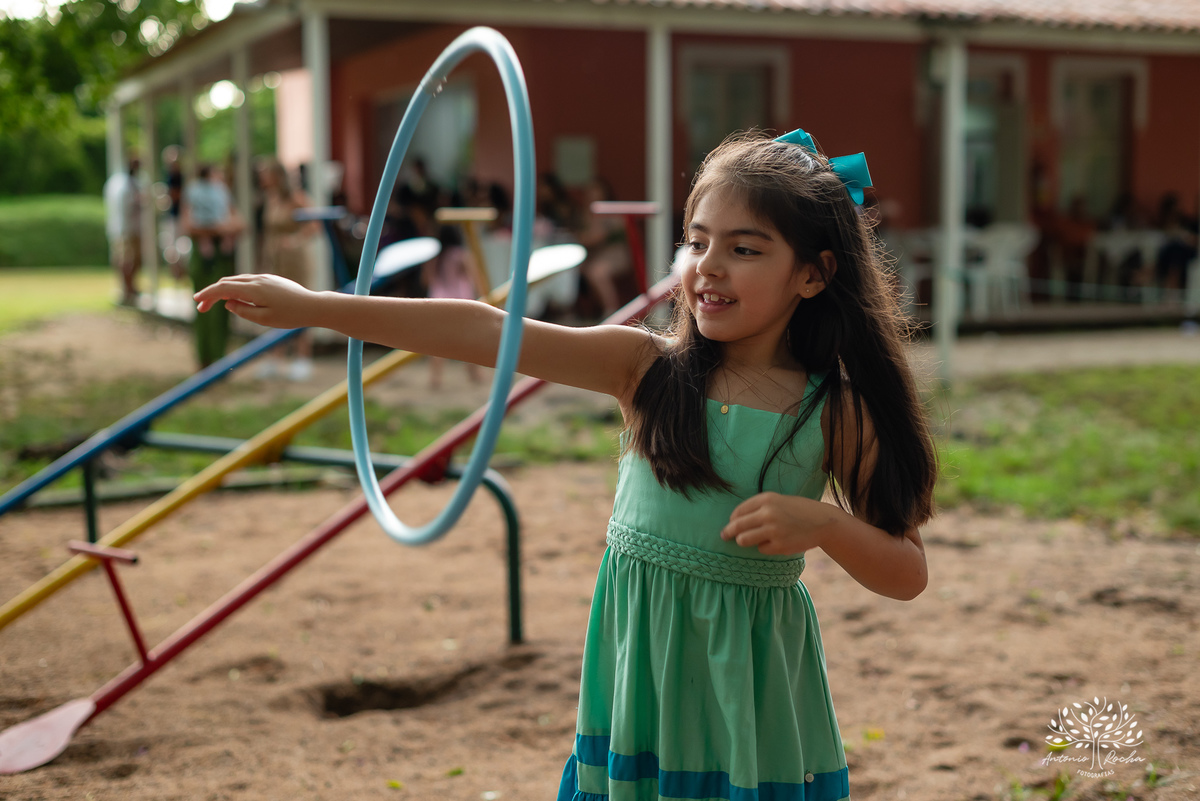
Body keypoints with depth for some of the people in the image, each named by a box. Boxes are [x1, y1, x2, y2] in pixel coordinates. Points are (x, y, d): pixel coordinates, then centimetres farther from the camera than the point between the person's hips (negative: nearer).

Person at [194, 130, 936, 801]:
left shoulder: (834, 413, -6)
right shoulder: (647, 369, -5)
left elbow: (908, 576, -3)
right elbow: (486, 334, -14)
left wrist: (821, 524, -22)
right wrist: (312, 307, -20)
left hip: (751, 686, -1)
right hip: (638, 665, 1)